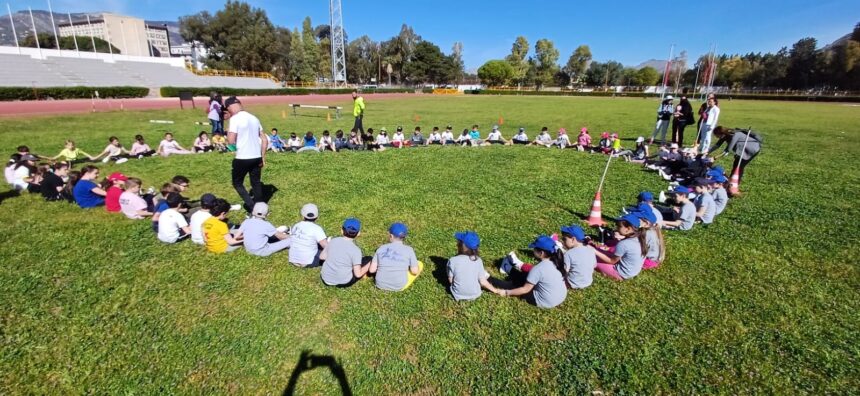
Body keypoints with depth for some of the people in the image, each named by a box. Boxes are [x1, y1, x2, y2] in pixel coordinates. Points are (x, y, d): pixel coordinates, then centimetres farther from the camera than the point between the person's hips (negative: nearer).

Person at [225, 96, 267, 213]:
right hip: (257, 157, 6)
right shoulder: (254, 118, 10)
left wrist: (228, 131, 5)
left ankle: (252, 207, 0)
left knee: (237, 183, 12)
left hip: (242, 158, -6)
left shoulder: (235, 118, -10)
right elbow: (264, 140, 10)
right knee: (256, 183, 15)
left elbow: (231, 141, -15)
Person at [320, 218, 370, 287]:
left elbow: (322, 257, 9)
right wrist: (369, 265, 0)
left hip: (326, 280, 4)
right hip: (343, 283, -4)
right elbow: (358, 274, -17)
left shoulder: (333, 241, -6)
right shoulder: (356, 250, -19)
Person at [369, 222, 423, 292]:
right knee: (420, 264, 13)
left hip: (381, 285, 2)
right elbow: (415, 271, -10)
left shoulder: (381, 248, -5)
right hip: (399, 287, -2)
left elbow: (372, 270, -5)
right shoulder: (409, 249, -12)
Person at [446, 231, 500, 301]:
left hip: (458, 296, 1)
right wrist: (495, 290, 4)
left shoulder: (452, 261, -23)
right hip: (475, 295, -1)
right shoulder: (478, 260, -18)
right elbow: (483, 282, -13)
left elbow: (450, 280, -11)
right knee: (485, 273, 16)